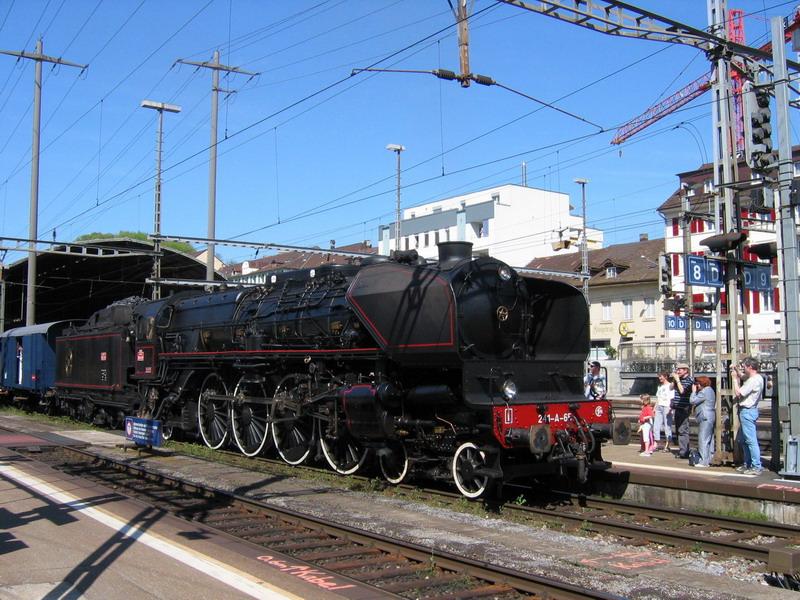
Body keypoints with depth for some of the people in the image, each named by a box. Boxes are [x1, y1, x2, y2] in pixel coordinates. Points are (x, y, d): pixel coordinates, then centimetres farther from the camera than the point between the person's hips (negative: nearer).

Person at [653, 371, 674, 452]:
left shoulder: (670, 386, -4)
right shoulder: (660, 386, 18)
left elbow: (672, 398, -9)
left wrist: (670, 408, -18)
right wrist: (655, 407, 16)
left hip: (666, 407, -7)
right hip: (659, 407, 7)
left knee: (667, 426, -2)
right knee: (656, 426, 2)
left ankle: (667, 445, 3)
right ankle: (656, 444, 7)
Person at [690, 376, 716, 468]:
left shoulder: (704, 392, -14)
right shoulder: (710, 390, 18)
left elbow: (692, 401, -14)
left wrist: (694, 391, -3)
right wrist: (696, 392, 12)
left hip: (705, 418, -11)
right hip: (711, 418, 11)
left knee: (703, 440, -11)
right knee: (709, 439, 14)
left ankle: (704, 461, -12)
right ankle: (710, 459, 20)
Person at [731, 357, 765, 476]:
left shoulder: (754, 380, -20)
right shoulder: (756, 378, 11)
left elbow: (738, 393, -19)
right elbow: (742, 376, 32)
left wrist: (734, 378, -9)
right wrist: (736, 369, 14)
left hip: (747, 411, -11)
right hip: (746, 411, 11)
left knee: (751, 440, -8)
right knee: (743, 440, 18)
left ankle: (757, 467, -6)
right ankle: (747, 464, 25)